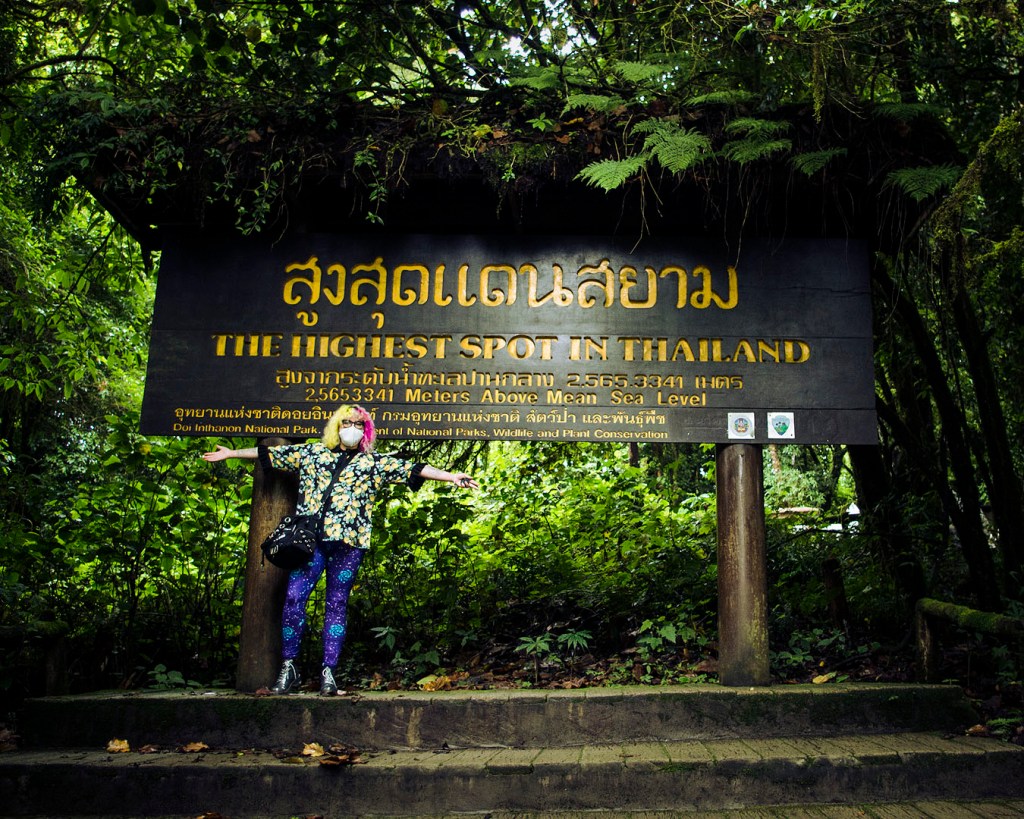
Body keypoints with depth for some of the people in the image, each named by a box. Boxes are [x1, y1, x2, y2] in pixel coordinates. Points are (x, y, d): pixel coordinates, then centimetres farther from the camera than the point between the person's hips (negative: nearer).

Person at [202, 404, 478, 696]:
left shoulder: (375, 462, 11)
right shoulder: (313, 452, 16)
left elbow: (412, 469, 3)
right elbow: (270, 453, 21)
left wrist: (449, 476, -7)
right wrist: (232, 453, 24)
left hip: (348, 541, -1)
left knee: (336, 604, 3)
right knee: (293, 599, -6)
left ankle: (328, 672, 7)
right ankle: (288, 668, 5)